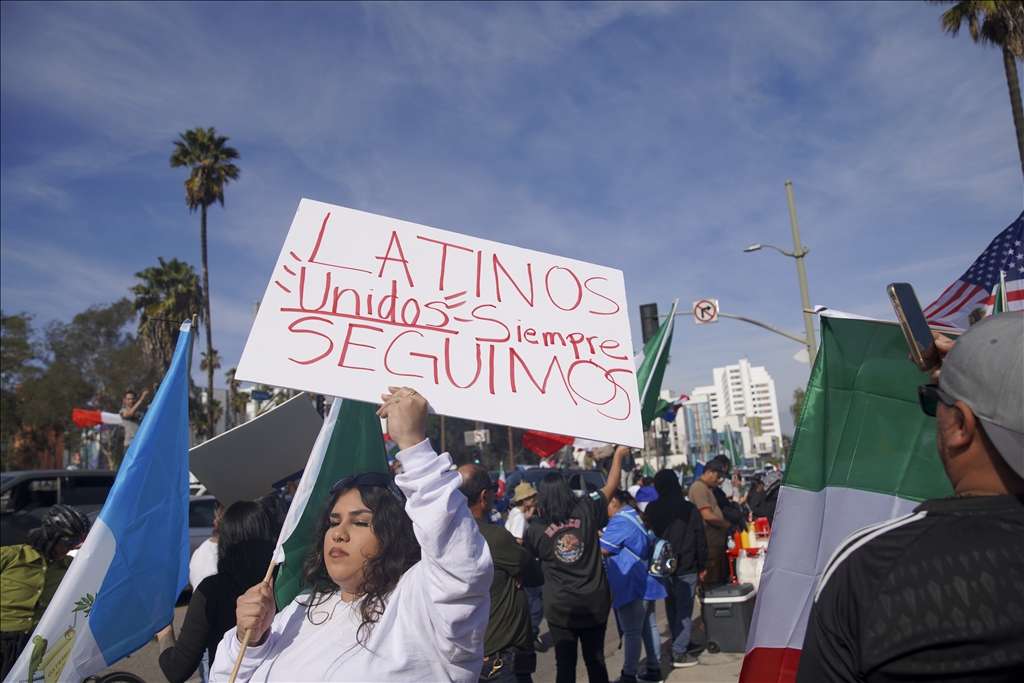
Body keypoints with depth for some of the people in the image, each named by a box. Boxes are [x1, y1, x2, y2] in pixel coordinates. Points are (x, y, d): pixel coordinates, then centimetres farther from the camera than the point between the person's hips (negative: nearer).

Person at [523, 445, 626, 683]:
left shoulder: (536, 528, -11)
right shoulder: (586, 511, -8)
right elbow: (611, 485, 5)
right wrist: (618, 454, 15)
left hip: (560, 607, -2)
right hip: (595, 602, 2)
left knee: (565, 664, 10)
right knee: (596, 660, 16)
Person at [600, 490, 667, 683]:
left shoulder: (620, 520, -18)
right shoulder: (633, 515, 14)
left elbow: (603, 548, -18)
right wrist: (601, 534, 11)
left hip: (632, 585, -10)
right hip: (644, 582, 10)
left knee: (631, 632, -2)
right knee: (649, 627, 15)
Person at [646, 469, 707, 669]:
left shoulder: (651, 510, -2)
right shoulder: (689, 509, -10)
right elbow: (700, 539, -5)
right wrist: (702, 565, 6)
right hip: (686, 568, -4)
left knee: (671, 608, 18)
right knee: (684, 609, 2)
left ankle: (679, 644, 29)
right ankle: (679, 652, -2)